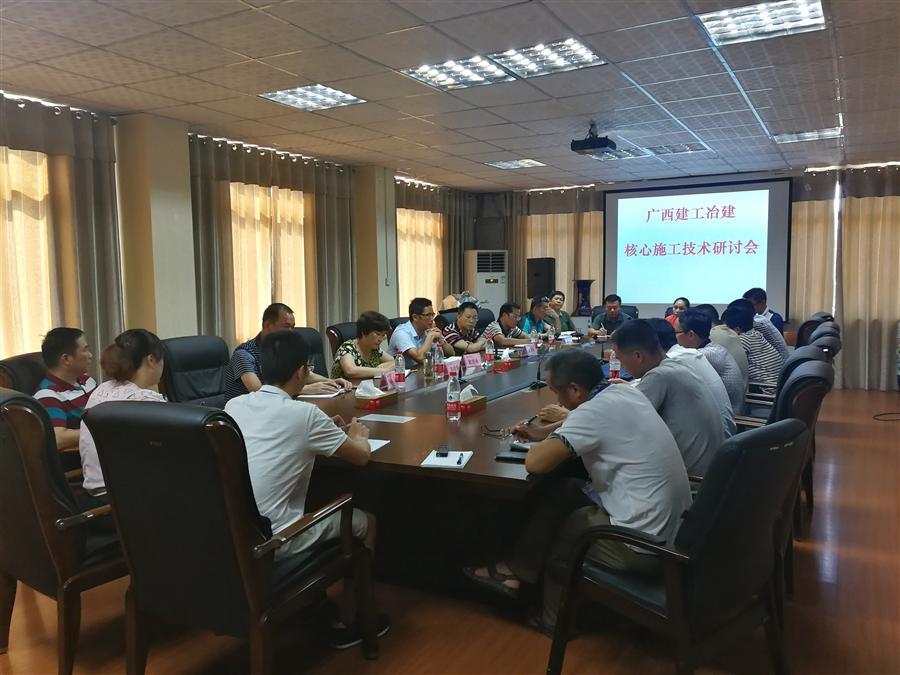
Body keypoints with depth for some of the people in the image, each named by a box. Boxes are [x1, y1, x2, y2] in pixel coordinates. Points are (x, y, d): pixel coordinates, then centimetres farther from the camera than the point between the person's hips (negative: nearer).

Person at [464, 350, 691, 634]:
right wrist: (545, 431, 17)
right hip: (673, 526, 8)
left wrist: (544, 443, -3)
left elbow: (535, 463, -25)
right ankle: (518, 569, 20)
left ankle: (555, 621, 30)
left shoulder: (593, 412, -23)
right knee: (557, 491, 12)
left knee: (554, 530, 13)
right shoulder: (626, 392, 3)